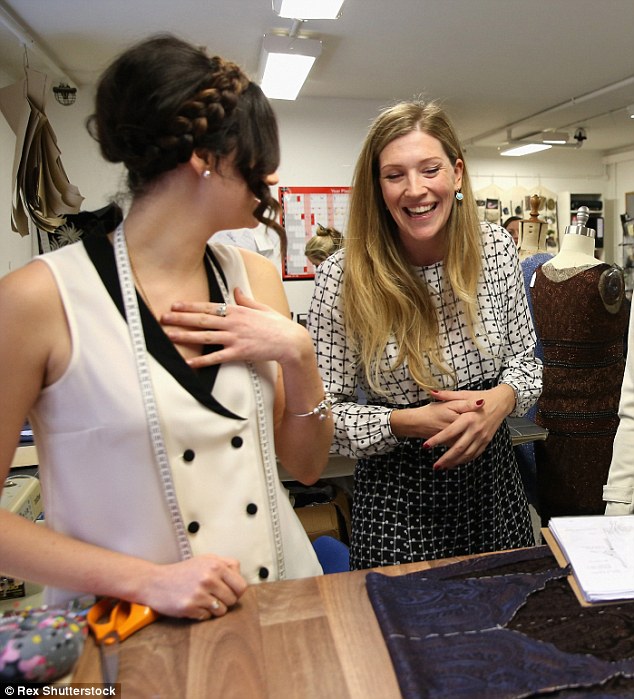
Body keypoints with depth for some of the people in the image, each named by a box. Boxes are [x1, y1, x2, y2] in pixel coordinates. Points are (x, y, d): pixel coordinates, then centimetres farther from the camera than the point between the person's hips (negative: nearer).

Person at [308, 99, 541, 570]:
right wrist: (410, 422, -27)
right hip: (398, 496, -3)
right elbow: (326, 411, -13)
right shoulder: (343, 277, -18)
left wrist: (503, 398, -17)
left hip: (492, 474, 4)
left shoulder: (496, 249, -6)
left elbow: (524, 357, 4)